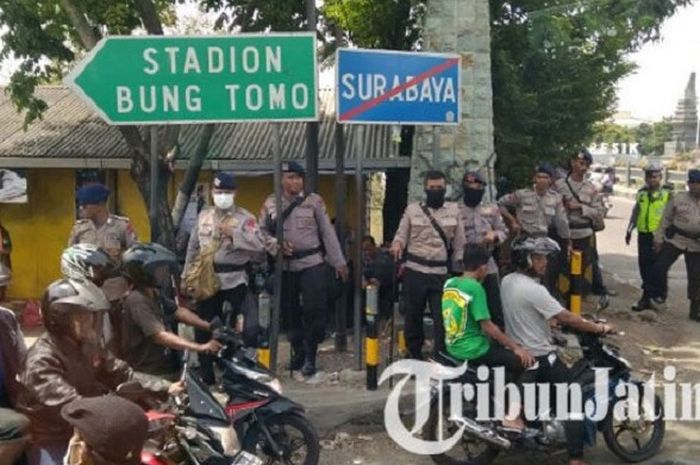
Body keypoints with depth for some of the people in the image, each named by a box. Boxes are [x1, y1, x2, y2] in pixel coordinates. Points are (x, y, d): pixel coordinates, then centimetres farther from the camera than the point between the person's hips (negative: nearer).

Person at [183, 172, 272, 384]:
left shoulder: (245, 218, -4)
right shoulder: (203, 216, 11)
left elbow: (259, 244, -18)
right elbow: (193, 248, 15)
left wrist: (233, 233, -22)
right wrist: (186, 276, 13)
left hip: (235, 281, -4)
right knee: (203, 329, 11)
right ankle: (205, 374, 26)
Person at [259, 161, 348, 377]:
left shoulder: (314, 200, 0)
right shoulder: (270, 203, 4)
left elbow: (327, 232, -1)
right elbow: (262, 231, 8)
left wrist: (339, 262, -3)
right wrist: (275, 243, -14)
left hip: (312, 263, -2)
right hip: (285, 266, 2)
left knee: (313, 310, -6)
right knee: (289, 311, 11)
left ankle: (310, 357, 7)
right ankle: (297, 352, 28)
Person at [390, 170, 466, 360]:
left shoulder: (454, 210, 6)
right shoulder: (412, 209, 5)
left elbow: (459, 244, 7)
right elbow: (401, 234, 4)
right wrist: (397, 244, -20)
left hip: (442, 273, 0)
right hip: (415, 272, 0)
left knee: (443, 317, 0)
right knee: (413, 315, 10)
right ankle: (414, 355, 25)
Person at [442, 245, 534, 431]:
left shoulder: (449, 283, 6)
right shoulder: (475, 288, -18)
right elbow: (488, 327, -19)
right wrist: (516, 347, -10)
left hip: (453, 345, 9)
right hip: (472, 350, -9)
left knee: (503, 347, 26)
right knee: (524, 360, -2)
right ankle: (512, 415, 3)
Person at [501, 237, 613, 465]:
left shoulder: (506, 281, 3)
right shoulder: (534, 290, -24)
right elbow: (566, 318, -21)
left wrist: (550, 323, 21)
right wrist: (599, 328, -10)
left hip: (516, 352, 9)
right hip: (538, 357, -9)